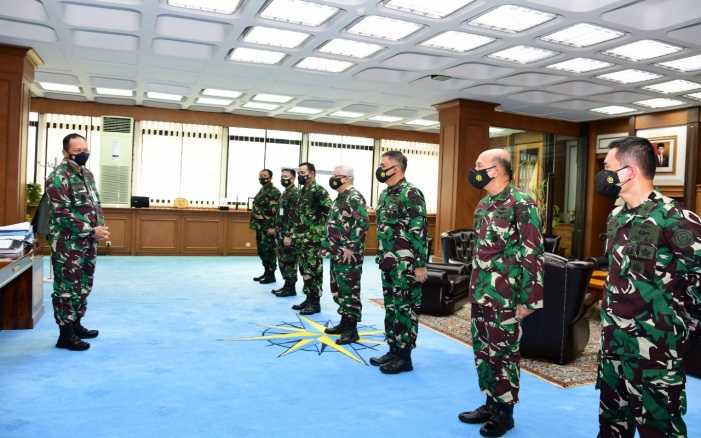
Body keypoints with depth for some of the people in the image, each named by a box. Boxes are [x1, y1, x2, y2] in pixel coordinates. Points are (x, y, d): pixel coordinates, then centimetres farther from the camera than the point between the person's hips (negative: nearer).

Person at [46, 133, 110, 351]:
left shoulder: (87, 174, 12)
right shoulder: (58, 177, -15)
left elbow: (95, 205, 20)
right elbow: (62, 214, -21)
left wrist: (100, 228, 4)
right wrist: (92, 231, -21)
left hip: (88, 242, 9)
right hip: (68, 244, -9)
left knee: (83, 286, 16)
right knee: (67, 288, -1)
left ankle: (76, 325, 30)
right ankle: (65, 335, 8)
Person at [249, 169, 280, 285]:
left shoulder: (274, 192, -13)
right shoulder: (261, 191, 17)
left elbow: (275, 211, -20)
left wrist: (272, 227, -24)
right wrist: (254, 224, 20)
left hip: (268, 227, -10)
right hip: (260, 226, 10)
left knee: (268, 251, -5)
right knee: (261, 251, 14)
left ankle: (271, 275, 3)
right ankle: (266, 272, 23)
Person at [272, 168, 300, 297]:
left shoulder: (295, 193, -14)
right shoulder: (285, 193, 17)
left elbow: (293, 217, -20)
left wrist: (288, 235, -22)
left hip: (288, 234, -10)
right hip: (282, 233, 10)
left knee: (289, 260, -4)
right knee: (282, 260, 14)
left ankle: (290, 288, 3)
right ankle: (287, 285, 22)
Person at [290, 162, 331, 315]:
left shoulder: (319, 191, -12)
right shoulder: (302, 191, 15)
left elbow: (330, 212, -18)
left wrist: (319, 227, -13)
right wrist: (292, 236, 19)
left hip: (314, 239, -9)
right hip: (301, 238, 9)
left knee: (313, 270, -3)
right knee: (304, 269, 13)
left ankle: (315, 303, 4)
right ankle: (308, 299, 23)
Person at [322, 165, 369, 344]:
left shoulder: (355, 197, -14)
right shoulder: (340, 198, 17)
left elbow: (362, 224, -23)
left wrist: (350, 248, -23)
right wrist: (328, 244, 19)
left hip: (348, 254, -10)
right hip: (337, 253, 10)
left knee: (349, 290, -5)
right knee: (338, 289, 16)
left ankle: (351, 330, 2)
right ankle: (344, 323, 27)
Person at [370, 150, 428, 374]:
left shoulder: (411, 193, -14)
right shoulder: (385, 194, 13)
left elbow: (420, 231, -17)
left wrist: (420, 265, -19)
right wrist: (381, 258, 20)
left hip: (405, 264, -9)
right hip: (388, 262, 9)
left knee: (404, 308, 0)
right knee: (390, 307, 14)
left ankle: (404, 357, 10)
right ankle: (393, 350, 26)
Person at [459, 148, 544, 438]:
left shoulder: (521, 204, -15)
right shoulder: (484, 204, 11)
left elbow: (532, 254, -16)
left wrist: (528, 299, -17)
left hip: (503, 297, -8)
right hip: (480, 293, 8)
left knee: (502, 354, 4)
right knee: (482, 351, 15)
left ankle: (504, 412, 20)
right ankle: (490, 404, 30)